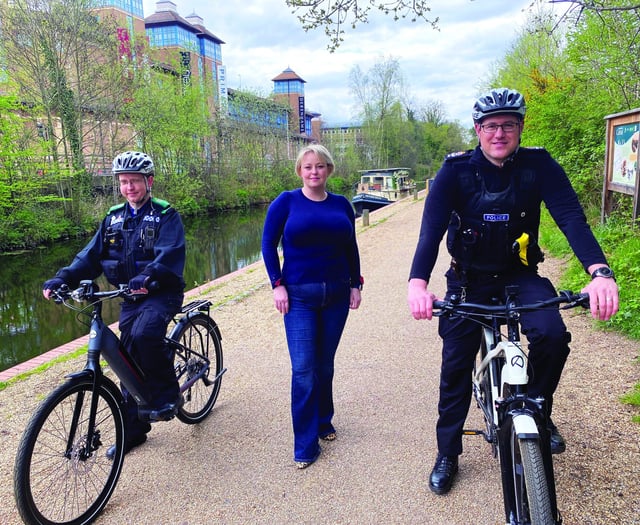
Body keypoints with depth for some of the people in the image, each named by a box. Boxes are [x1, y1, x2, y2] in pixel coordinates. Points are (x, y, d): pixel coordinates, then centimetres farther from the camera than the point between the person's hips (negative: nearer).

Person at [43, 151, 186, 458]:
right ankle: (133, 429, 23)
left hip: (162, 293, -5)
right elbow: (91, 255, 3)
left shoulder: (165, 215, -7)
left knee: (145, 333, -33)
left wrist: (147, 276, -43)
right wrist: (62, 279, -13)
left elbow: (169, 254, -24)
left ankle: (167, 394, -11)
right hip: (130, 297, 6)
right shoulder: (114, 218, 10)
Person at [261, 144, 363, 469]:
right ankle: (305, 445, 7)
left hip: (336, 295, 3)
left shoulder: (341, 204, 8)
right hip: (299, 296, -3)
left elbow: (351, 248, 12)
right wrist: (277, 284, -8)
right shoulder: (286, 202, -2)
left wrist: (356, 284, 6)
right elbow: (268, 244, -1)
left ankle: (324, 420, 34)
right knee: (303, 370, -4)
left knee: (325, 365, 13)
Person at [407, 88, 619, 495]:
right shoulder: (456, 171, -14)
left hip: (520, 275, 1)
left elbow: (572, 217, -22)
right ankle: (447, 454, 24)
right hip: (469, 280, 0)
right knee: (456, 367, 4)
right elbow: (431, 228, -25)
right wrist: (418, 282, -44)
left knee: (552, 335, -27)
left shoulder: (538, 165, -11)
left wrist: (600, 272, -41)